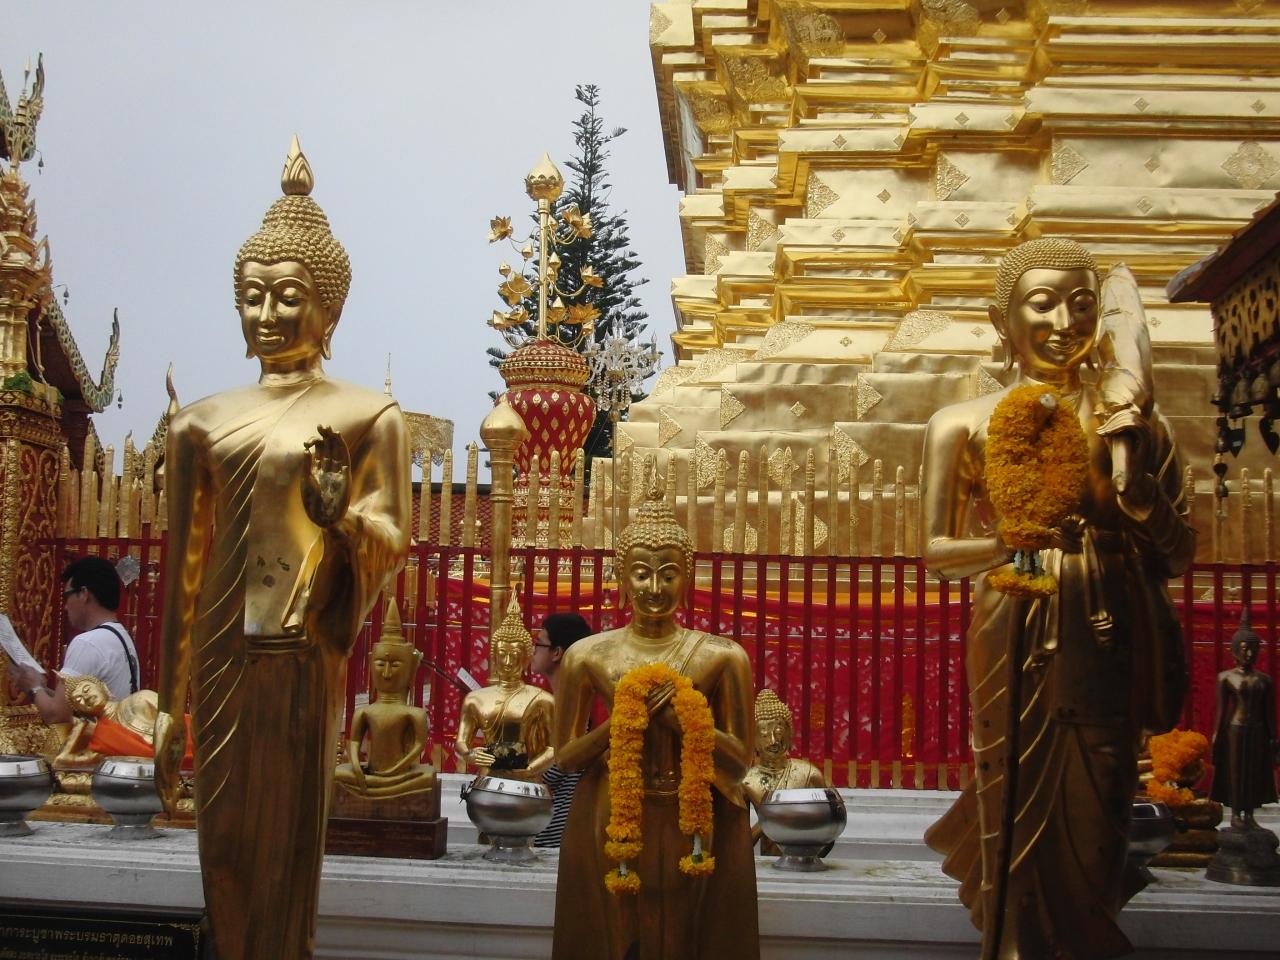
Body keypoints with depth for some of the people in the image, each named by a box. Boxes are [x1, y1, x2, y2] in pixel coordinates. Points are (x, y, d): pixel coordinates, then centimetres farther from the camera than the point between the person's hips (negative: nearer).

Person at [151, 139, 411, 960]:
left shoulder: (367, 417, 1)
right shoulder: (202, 424, 9)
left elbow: (393, 546, 2)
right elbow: (185, 569, 11)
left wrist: (340, 512, -20)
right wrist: (170, 705, 12)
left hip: (304, 657, -3)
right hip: (222, 656, 3)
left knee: (289, 845, 4)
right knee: (227, 842, 9)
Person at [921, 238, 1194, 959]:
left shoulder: (1134, 423, 5)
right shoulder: (966, 425, 1)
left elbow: (1181, 556, 5)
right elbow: (936, 551, 0)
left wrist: (1136, 479, -12)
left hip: (1109, 646, 2)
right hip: (1016, 648, -1)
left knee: (1093, 816, 6)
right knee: (1022, 812, 2)